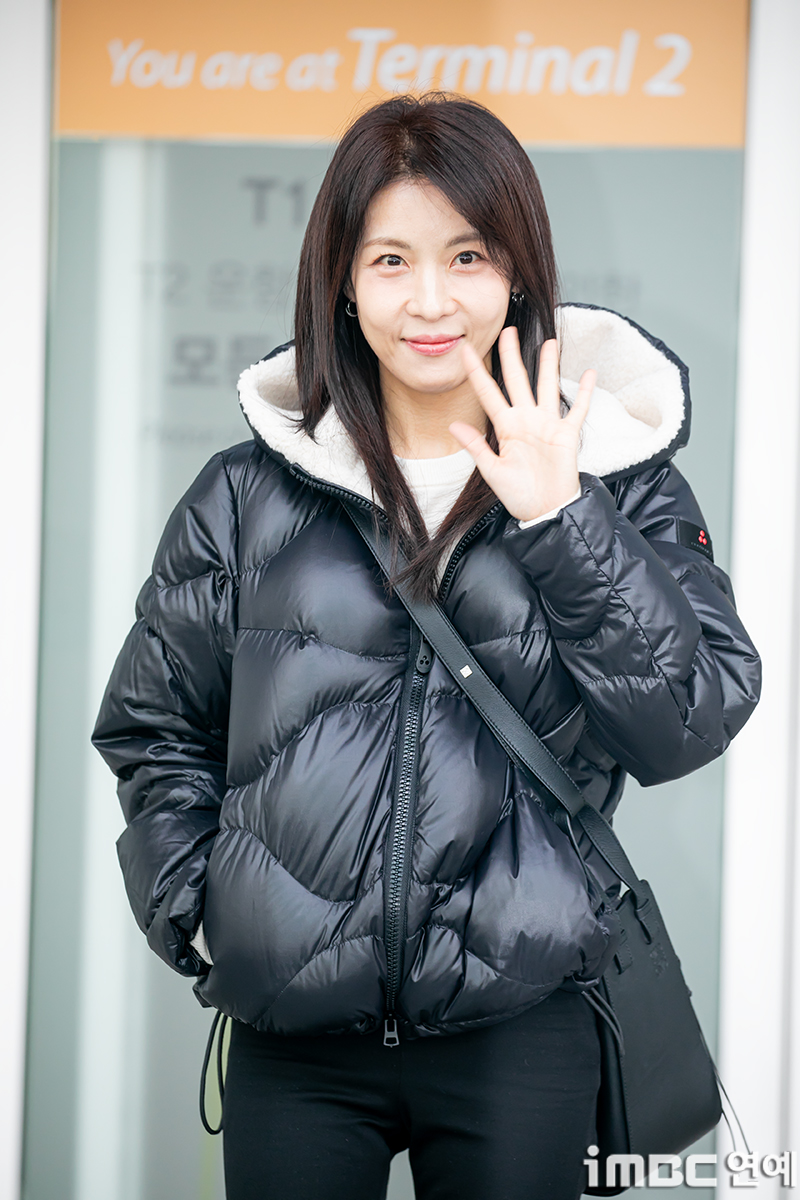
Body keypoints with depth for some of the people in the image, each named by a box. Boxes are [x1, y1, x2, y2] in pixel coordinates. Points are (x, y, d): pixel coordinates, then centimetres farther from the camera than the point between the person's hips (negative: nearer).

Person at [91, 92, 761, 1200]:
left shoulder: (615, 476, 2)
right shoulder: (252, 493, 4)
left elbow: (691, 725, -8)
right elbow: (153, 726, 13)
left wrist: (561, 524, -14)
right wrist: (196, 917, 1)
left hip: (520, 1035, -1)